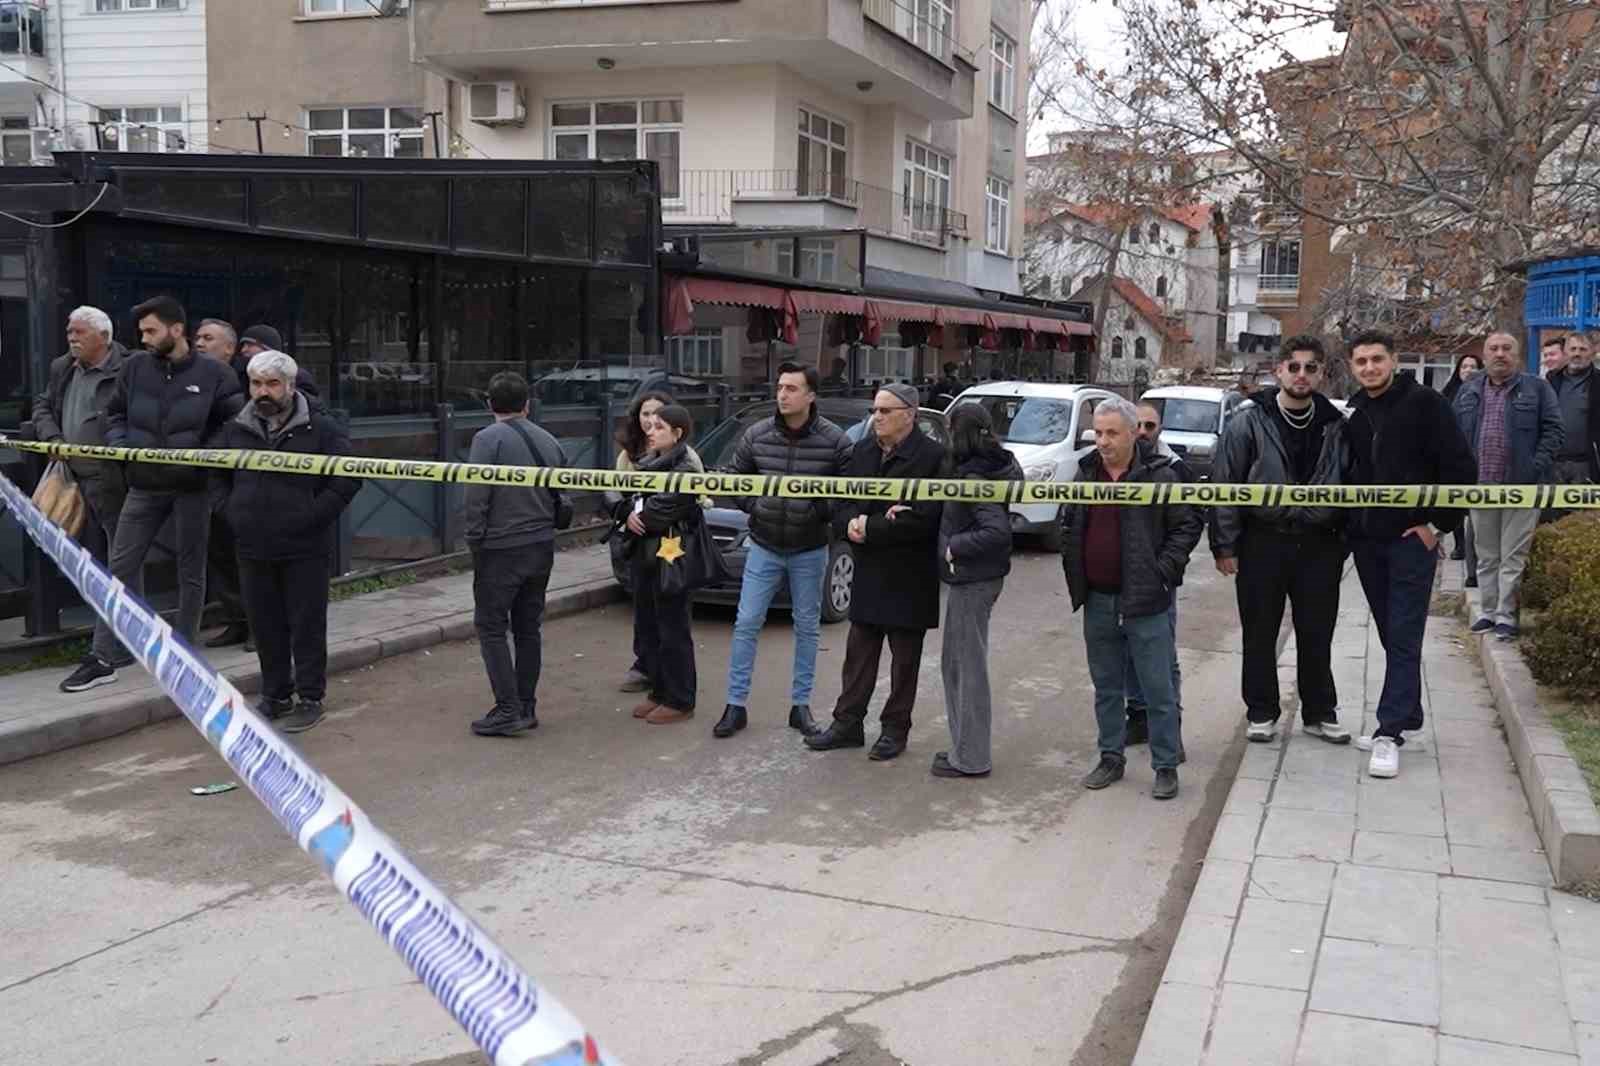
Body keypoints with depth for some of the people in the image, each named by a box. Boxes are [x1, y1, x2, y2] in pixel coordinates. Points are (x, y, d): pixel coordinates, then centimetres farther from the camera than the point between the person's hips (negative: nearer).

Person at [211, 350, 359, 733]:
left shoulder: (321, 430, -7)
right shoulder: (235, 431, 7)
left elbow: (348, 479, -8)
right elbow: (217, 476, 22)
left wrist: (313, 516, -14)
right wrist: (232, 513, 7)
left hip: (305, 550, -4)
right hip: (254, 548, 4)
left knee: (306, 626, 2)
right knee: (265, 626, 12)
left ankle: (311, 698, 13)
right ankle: (276, 695, 26)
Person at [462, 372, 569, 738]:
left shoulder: (488, 438, -10)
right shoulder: (548, 441, 10)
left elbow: (476, 496, -16)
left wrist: (474, 540, -8)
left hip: (502, 549, -6)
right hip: (542, 547, 6)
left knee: (491, 627, 1)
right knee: (528, 627, 14)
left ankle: (508, 710, -4)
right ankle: (526, 707, 17)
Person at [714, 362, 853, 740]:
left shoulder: (834, 440, -11)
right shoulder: (756, 436, -5)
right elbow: (734, 478, 7)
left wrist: (819, 513, -17)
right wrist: (754, 507, -5)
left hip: (810, 551, -1)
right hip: (764, 547, 1)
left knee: (807, 627, 9)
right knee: (746, 623, 0)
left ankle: (801, 705, 21)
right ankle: (736, 705, 8)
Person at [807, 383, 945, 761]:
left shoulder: (932, 456, -14)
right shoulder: (864, 451, 6)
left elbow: (921, 519, -23)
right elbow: (841, 503, 6)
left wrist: (869, 528, -19)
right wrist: (851, 524, -17)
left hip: (909, 577, -6)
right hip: (868, 572, 6)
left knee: (905, 657, 8)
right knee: (859, 652, 12)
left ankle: (895, 729, 20)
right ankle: (847, 724, 22)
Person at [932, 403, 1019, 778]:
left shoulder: (973, 478, -20)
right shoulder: (996, 467, 8)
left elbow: (998, 531, -28)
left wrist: (954, 547, -18)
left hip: (973, 581, -10)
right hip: (971, 578, 10)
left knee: (968, 667, 0)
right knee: (954, 663, 18)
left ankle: (970, 759, 10)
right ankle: (965, 748, 28)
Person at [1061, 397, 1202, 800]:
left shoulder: (1159, 475, -9)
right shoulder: (1086, 473, 7)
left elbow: (1188, 525, -4)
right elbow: (1068, 523, 19)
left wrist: (1164, 569, -12)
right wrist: (1073, 569, 9)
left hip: (1145, 602, -5)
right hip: (1098, 601, 5)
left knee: (1158, 690, 2)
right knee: (1106, 687, 15)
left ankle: (1166, 766, 13)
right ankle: (1111, 758, 27)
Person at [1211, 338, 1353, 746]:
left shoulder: (1336, 426, 4)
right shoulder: (1249, 422, -5)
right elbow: (1225, 485, -5)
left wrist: (1343, 542, 7)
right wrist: (1225, 545, -7)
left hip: (1318, 544, 2)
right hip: (1263, 541, -2)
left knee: (1317, 635, 10)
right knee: (1260, 635, 7)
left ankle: (1319, 712, 25)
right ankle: (1261, 712, 20)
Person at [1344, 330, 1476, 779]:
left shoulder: (1424, 403, -8)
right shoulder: (1353, 412, 9)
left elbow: (1462, 469, -10)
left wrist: (1439, 523, -12)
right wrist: (1351, 522, 9)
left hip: (1411, 538, -6)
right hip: (1366, 540, 6)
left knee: (1403, 636, -6)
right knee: (1390, 635, 13)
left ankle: (1390, 732, -6)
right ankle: (1404, 718, 23)